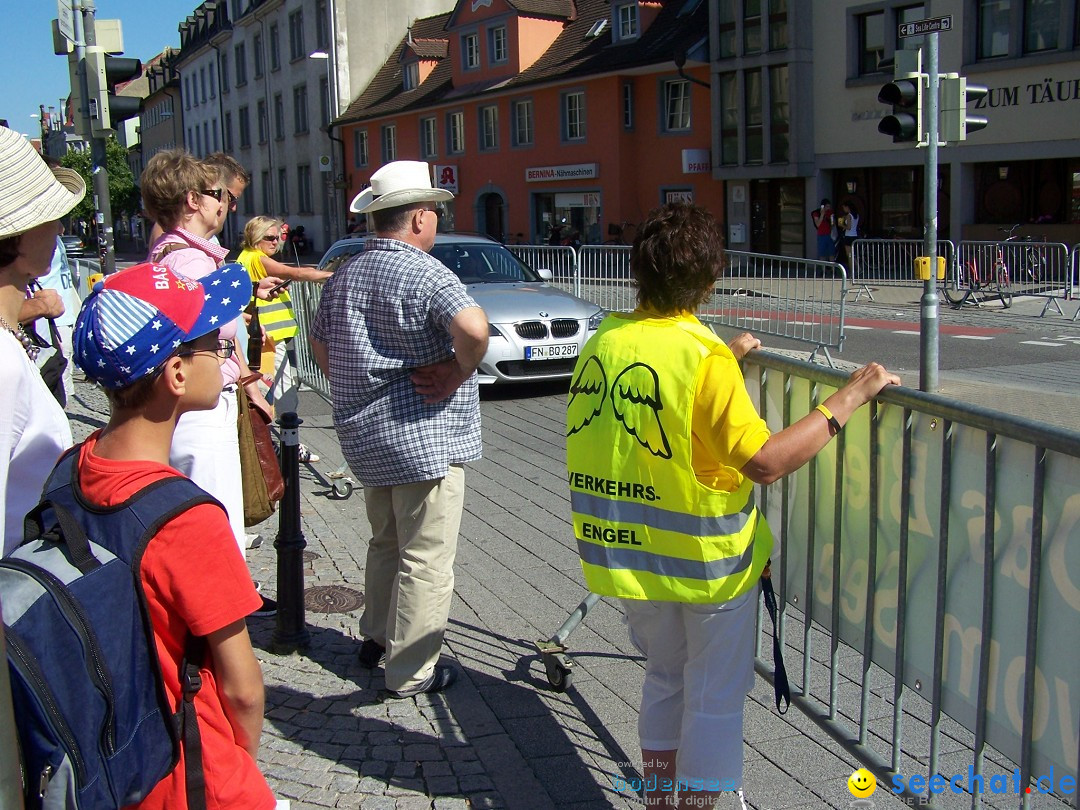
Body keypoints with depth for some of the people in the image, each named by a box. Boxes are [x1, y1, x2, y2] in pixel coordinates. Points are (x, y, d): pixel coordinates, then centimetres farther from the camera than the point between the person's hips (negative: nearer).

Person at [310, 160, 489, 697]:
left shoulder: (344, 275, 11)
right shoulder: (422, 272, -16)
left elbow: (320, 343, 22)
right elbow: (474, 329, -32)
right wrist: (458, 372, -17)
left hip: (362, 432, 9)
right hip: (422, 437, -8)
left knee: (385, 542, 24)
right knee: (426, 558, 1)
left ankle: (375, 638, 35)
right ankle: (411, 672, 8)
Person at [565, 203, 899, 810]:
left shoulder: (604, 341, -2)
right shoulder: (704, 357, -22)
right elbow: (765, 462, -24)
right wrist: (849, 399, -19)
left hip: (630, 551, 7)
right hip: (707, 557, -6)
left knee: (665, 680, 25)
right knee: (715, 699, 11)